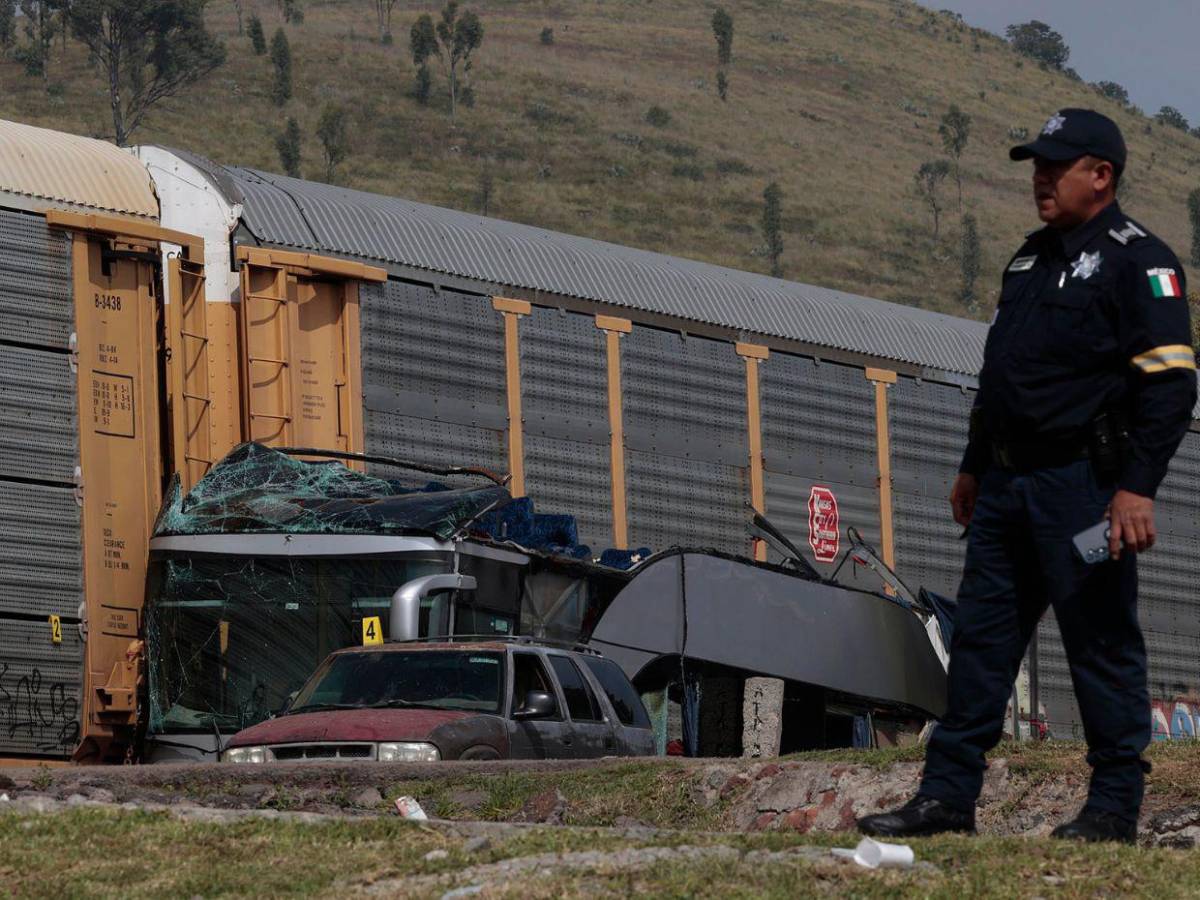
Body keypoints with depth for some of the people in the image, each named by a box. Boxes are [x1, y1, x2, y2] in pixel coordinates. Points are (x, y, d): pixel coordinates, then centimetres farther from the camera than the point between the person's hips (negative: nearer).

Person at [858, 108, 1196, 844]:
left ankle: (1116, 805, 3)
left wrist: (1138, 486, -22)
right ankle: (949, 796, 9)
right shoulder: (1032, 259, 20)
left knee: (1103, 644, -3)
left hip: (1084, 484, -8)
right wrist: (974, 466, 25)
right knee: (981, 637, 7)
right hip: (1008, 483, 8)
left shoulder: (1138, 261, -7)